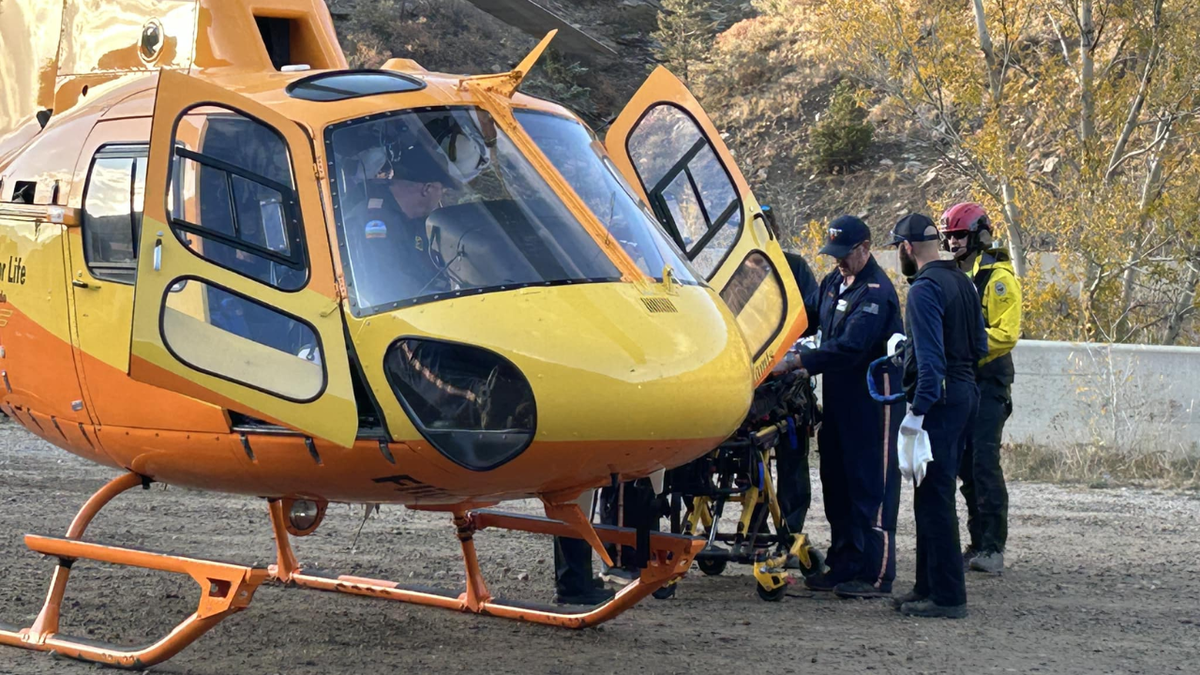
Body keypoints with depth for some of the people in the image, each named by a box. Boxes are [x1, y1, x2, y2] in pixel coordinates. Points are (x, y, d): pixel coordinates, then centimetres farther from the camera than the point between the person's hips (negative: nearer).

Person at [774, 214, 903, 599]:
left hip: (873, 398, -9)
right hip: (838, 396, 9)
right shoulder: (833, 282, 13)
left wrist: (796, 362, -28)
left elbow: (850, 346, -26)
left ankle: (876, 574, -7)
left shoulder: (876, 290, -16)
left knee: (872, 486, -8)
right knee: (837, 482, 12)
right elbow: (818, 326, 26)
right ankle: (844, 565, 19)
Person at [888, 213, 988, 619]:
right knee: (935, 495, 16)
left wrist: (918, 410, -23)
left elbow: (930, 357, -22)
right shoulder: (962, 283, 15)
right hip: (966, 390, 10)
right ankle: (930, 586, 22)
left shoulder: (924, 289, -15)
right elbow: (980, 345, 19)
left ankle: (947, 596, -6)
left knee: (933, 498, -6)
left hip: (939, 400, -10)